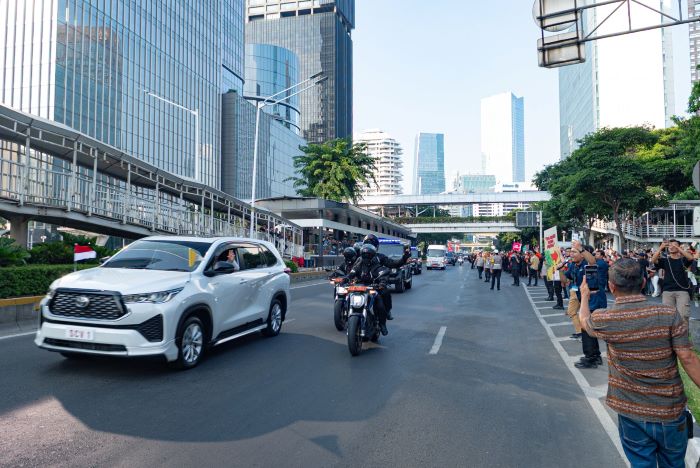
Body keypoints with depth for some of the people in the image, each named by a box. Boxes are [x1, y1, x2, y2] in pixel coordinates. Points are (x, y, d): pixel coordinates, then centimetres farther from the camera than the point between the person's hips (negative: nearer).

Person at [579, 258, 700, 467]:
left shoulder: (604, 319, -13)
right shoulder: (669, 314, -15)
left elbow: (585, 320, 10)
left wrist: (585, 296, 29)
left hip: (631, 414, -1)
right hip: (671, 412, 1)